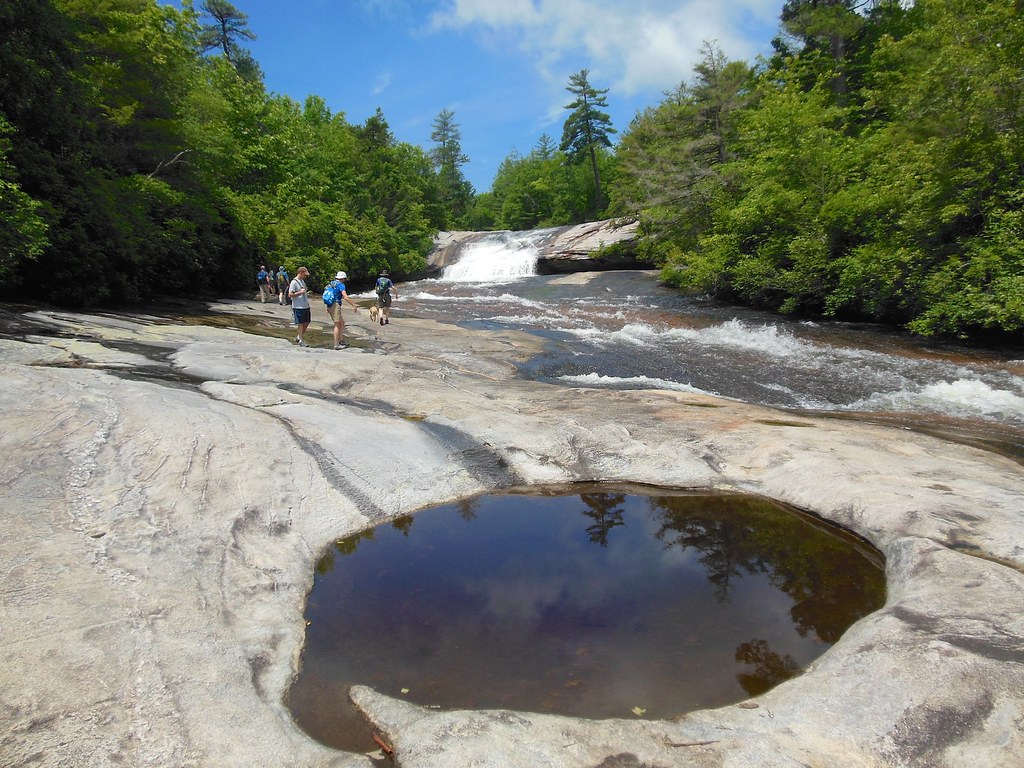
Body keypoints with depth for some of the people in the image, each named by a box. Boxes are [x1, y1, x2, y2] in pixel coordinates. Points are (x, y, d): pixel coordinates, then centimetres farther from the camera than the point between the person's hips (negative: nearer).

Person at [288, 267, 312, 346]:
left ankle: (298, 337, 26)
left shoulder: (302, 281, 14)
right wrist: (300, 292, -21)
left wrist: (307, 293, 9)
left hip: (306, 306, 8)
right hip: (298, 307, -8)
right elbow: (290, 295, -17)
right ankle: (301, 341, 9)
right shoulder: (294, 282, -12)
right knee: (301, 323, -1)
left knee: (307, 322, 12)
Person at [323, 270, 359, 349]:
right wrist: (354, 306, -18)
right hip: (335, 305, -9)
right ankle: (336, 345, -4)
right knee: (337, 325, -4)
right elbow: (345, 297, -19)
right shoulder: (340, 285, -8)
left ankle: (339, 341, 18)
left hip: (330, 306, 9)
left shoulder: (331, 283, 18)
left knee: (342, 322, 17)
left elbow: (327, 295, 23)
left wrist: (328, 308, 29)